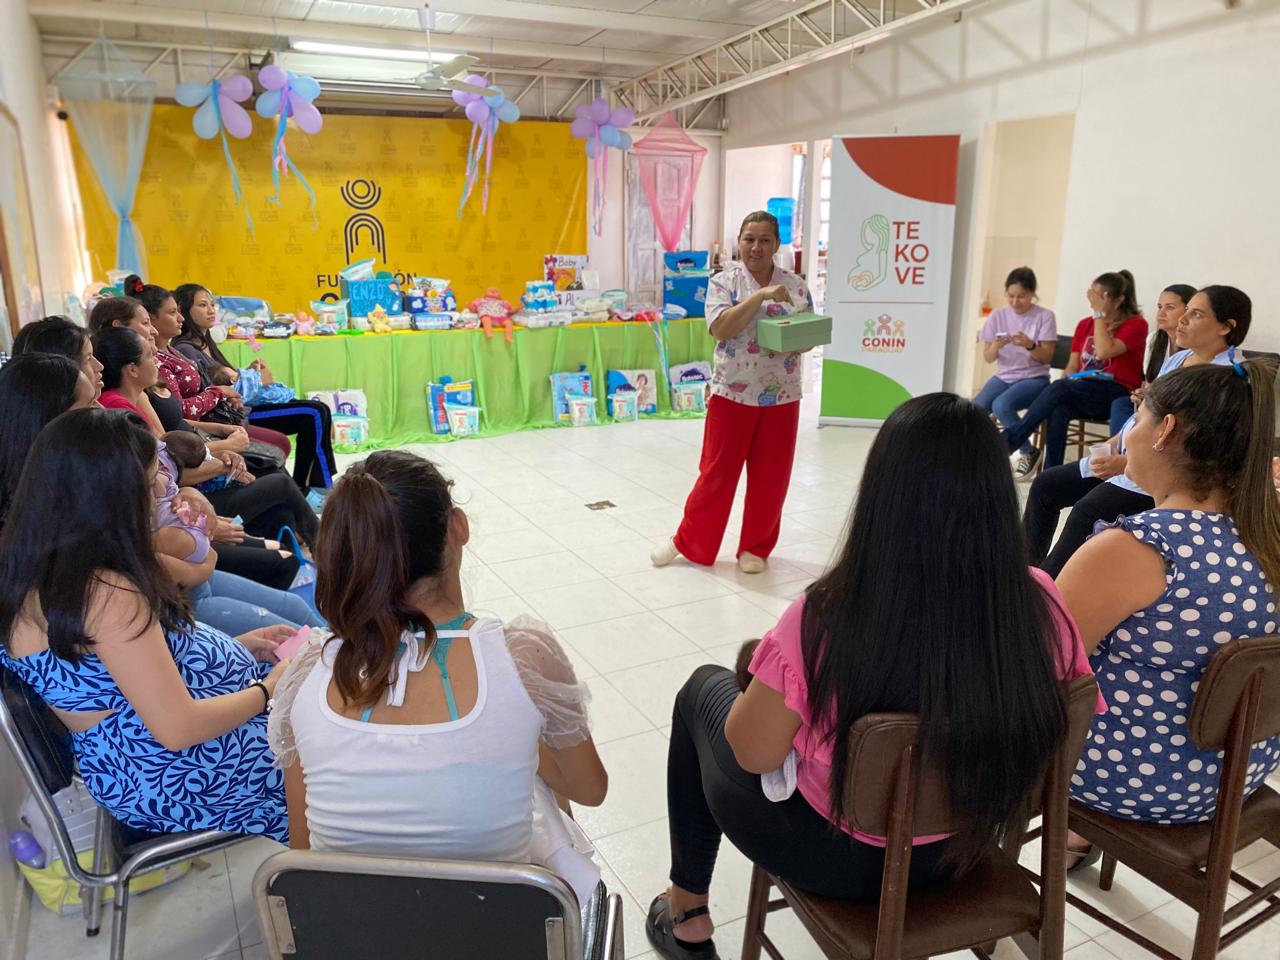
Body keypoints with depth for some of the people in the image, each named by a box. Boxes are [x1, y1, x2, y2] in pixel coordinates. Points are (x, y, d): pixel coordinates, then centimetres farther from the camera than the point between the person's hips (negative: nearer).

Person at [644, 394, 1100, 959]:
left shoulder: (825, 621, -34)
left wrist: (770, 668, -2)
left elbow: (752, 753, -20)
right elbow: (1064, 727, -2)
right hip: (968, 843, 5)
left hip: (836, 856, -4)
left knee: (703, 691, 19)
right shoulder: (1042, 605, -21)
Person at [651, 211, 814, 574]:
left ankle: (756, 547, 25)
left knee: (770, 476, 9)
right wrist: (761, 295, -25)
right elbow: (721, 329, -18)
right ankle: (688, 542, 20)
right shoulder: (724, 282, -3)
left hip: (781, 396, 3)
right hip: (733, 393, -3)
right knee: (717, 472, 4)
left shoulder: (796, 285, 5)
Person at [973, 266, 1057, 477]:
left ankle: (1027, 452, -10)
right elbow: (988, 358, 1)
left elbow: (1046, 357, -8)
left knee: (1001, 405, -33)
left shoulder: (1045, 316, -6)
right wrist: (996, 346, -22)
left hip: (1034, 378, -3)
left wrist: (1030, 345, -29)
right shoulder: (997, 316, 2)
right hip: (1003, 376, 3)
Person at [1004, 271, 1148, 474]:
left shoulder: (1136, 324, -1)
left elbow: (1104, 351, -18)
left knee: (1061, 388, -32)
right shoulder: (1085, 324, 16)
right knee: (1058, 410, -32)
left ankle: (1009, 441, -27)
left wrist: (1099, 314, -12)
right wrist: (1063, 383, -7)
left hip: (1117, 394, -4)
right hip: (1082, 392, 5)